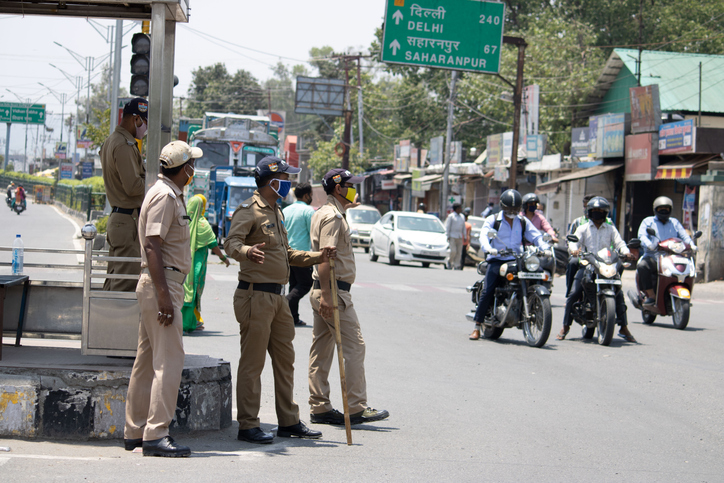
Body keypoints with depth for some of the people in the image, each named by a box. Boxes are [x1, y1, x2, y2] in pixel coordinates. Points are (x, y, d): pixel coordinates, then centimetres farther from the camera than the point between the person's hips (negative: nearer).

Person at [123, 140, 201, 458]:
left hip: (161, 285, 11)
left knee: (147, 360, 12)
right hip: (162, 283, -11)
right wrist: (164, 297, -25)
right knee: (169, 360, -13)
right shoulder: (164, 196, -13)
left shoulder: (171, 194, 19)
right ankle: (156, 435, -15)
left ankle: (135, 431, 18)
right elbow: (152, 246, -21)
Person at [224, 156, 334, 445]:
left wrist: (316, 257, 22)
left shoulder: (276, 212, 20)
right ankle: (248, 426, -1)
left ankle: (288, 421, 23)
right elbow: (231, 242, -25)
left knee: (285, 360, 14)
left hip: (278, 297, 10)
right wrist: (246, 252, -46)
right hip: (256, 295, -10)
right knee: (252, 362, -6)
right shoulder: (249, 210, -9)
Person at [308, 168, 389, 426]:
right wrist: (326, 294, -27)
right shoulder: (333, 216, -14)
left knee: (321, 350, 10)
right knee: (354, 346, -9)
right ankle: (356, 408, -9)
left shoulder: (324, 212, 18)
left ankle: (319, 408, 12)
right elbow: (325, 257, -23)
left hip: (324, 291, 11)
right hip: (333, 290, -11)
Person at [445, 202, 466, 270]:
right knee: (453, 251, -12)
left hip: (460, 237, 5)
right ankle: (449, 261, 13)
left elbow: (463, 227, 19)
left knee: (459, 252, 2)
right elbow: (447, 226, -3)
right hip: (452, 236, -5)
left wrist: (464, 236, 13)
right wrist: (447, 236, -8)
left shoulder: (462, 217, 14)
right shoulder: (451, 216, -2)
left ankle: (456, 266, 6)